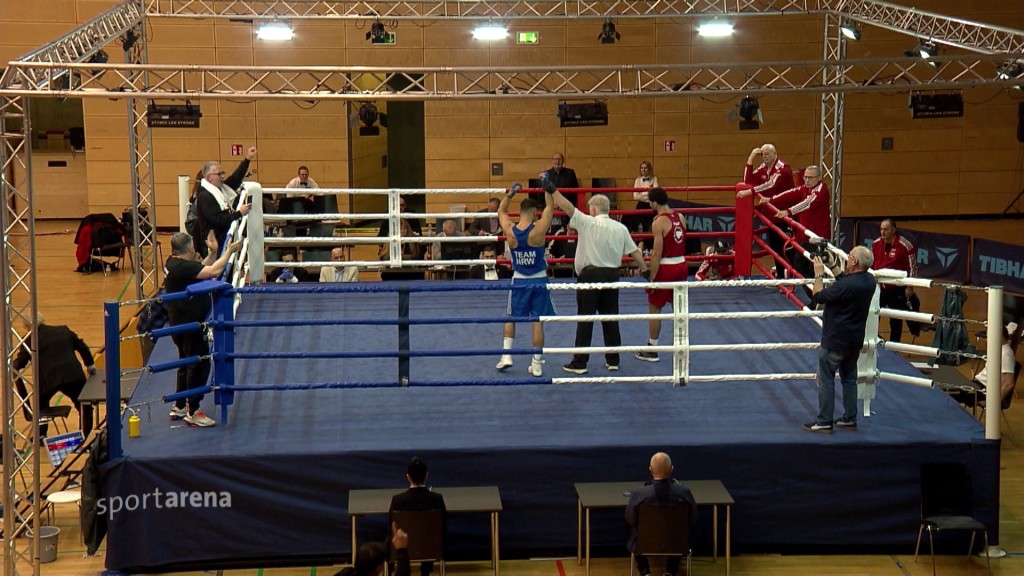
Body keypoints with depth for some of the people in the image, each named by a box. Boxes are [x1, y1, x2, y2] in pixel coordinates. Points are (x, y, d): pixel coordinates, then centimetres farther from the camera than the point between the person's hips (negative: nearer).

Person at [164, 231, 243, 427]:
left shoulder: (174, 263, 7)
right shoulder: (182, 267, -24)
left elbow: (203, 269, 15)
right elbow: (213, 271, -31)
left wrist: (212, 253, 5)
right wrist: (229, 251, -21)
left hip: (181, 323, 11)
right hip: (189, 325, -11)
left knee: (187, 364, 21)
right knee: (199, 365, -2)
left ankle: (179, 407, 30)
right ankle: (193, 412, 4)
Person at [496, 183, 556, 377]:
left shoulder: (510, 231, -9)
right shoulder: (538, 229, -17)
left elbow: (501, 211, 11)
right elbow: (550, 207, -2)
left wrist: (510, 193, 15)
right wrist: (547, 189, 6)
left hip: (519, 280, 2)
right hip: (539, 281, -2)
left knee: (510, 318, 19)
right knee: (538, 322, 3)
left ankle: (506, 354, 12)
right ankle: (537, 364, 5)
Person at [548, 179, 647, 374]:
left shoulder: (588, 223, -9)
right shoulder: (620, 228, 6)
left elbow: (568, 207, -15)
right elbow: (634, 252, 9)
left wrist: (551, 190, -12)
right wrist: (645, 270, 18)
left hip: (591, 274, -5)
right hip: (612, 275, 5)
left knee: (585, 318, 0)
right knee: (610, 318, 12)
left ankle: (580, 362, 2)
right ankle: (613, 360, 17)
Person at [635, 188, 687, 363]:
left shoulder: (659, 222, -16)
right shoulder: (680, 217, 5)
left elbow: (657, 253, -18)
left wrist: (652, 278, -13)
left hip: (666, 269, -7)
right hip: (681, 265, 7)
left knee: (654, 308, 6)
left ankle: (651, 350, 12)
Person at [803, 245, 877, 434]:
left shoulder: (845, 285, -28)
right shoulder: (869, 281, -3)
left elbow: (818, 297, -16)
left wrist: (819, 275, -4)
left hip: (835, 341, -8)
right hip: (855, 340, 8)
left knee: (826, 380, 2)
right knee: (849, 379, 18)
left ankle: (824, 422, 5)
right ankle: (850, 419, 23)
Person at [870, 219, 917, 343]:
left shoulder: (905, 246, -13)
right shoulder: (876, 243, 2)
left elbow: (913, 267, -7)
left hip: (896, 289, -4)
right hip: (878, 286, 4)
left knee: (895, 320, 6)